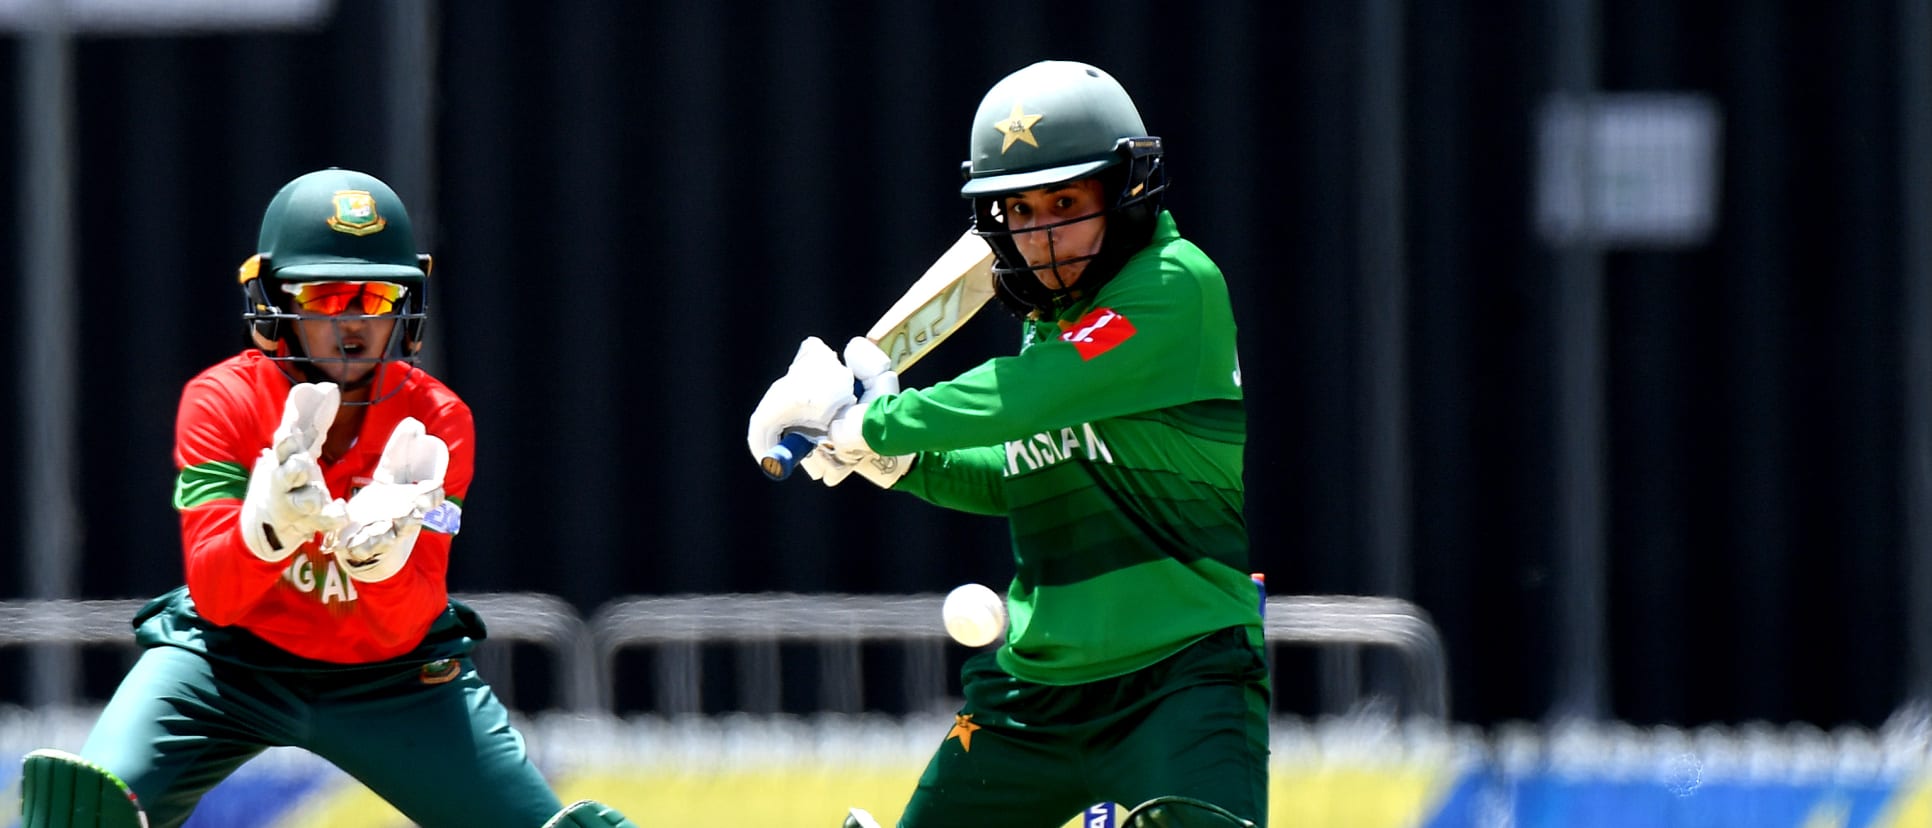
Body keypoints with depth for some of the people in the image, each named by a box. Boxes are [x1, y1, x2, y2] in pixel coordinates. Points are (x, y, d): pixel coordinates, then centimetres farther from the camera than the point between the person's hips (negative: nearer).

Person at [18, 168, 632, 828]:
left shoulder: (438, 421, -14)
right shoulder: (220, 401, -15)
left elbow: (404, 625, -20)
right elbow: (213, 593, -25)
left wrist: (379, 554, -43)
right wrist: (269, 528, -46)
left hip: (391, 677, 1)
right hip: (234, 664, -1)